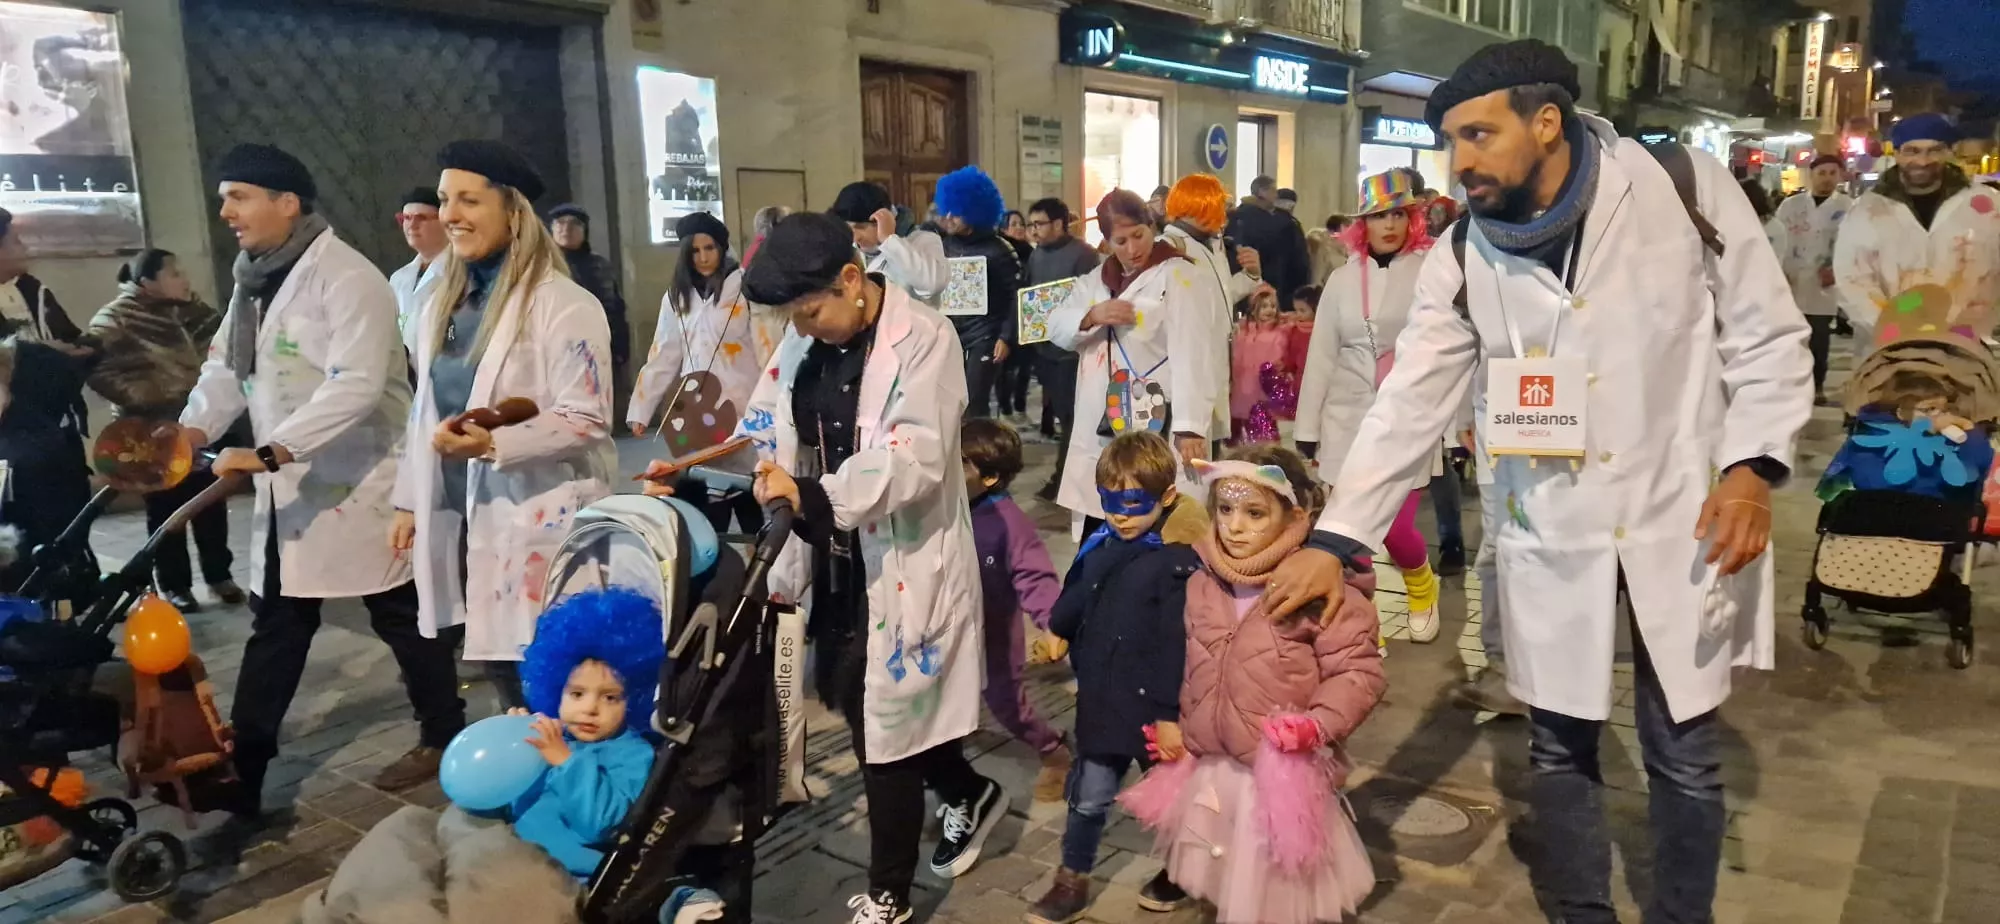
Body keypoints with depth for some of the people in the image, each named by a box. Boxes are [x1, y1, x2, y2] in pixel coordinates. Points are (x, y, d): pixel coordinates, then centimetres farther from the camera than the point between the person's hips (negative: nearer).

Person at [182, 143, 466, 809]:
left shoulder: (346, 277, -15)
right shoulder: (252, 280, 12)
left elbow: (357, 383, -27)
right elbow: (226, 369, 11)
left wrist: (270, 452, -33)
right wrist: (187, 431, -7)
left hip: (358, 482, -8)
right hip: (286, 486, 8)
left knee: (401, 615, 5)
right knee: (274, 624, 13)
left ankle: (444, 738, 22)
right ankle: (243, 764, 21)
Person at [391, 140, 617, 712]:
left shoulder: (563, 305, -12)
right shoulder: (442, 305, 13)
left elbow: (587, 422, -17)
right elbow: (427, 411, 18)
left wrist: (492, 443, -27)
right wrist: (411, 502, 18)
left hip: (538, 524, -7)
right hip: (459, 519, 7)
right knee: (501, 668, 14)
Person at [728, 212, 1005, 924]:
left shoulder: (923, 338, -16)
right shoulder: (804, 343, 7)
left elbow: (916, 458, -26)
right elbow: (765, 436, 10)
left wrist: (811, 493, -36)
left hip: (904, 564, -8)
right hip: (836, 559, 8)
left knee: (887, 716, 3)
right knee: (850, 699, 17)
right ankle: (970, 794, 43)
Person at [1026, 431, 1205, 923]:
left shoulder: (1177, 563, -20)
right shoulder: (1097, 548, 1)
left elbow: (1177, 644, -21)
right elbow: (1070, 608, 14)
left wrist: (1171, 712, -21)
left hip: (1152, 704, -5)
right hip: (1101, 702, 6)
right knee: (1087, 797, 16)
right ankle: (1072, 883, 31)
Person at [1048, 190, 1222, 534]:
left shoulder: (1179, 277, -7)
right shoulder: (1096, 279, 16)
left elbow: (1191, 354, -18)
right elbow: (1056, 329, 11)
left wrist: (1190, 426, -29)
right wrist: (1091, 316, -11)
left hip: (1158, 430, -6)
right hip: (1100, 430, 6)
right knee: (1098, 534, 13)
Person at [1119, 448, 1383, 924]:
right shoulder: (1201, 585, 1)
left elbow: (1359, 670, -15)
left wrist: (1319, 724, -26)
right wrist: (1171, 721, 11)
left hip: (1284, 773, -6)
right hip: (1212, 766, 6)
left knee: (1277, 884, 11)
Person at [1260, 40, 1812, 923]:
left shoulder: (1685, 186, -8)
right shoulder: (1463, 258, -2)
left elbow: (1768, 337, -1)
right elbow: (1409, 403, -4)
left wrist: (1753, 465, -15)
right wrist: (1334, 539, -10)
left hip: (1685, 518, -1)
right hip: (1550, 535, 2)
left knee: (1683, 755, 9)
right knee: (1559, 749, 11)